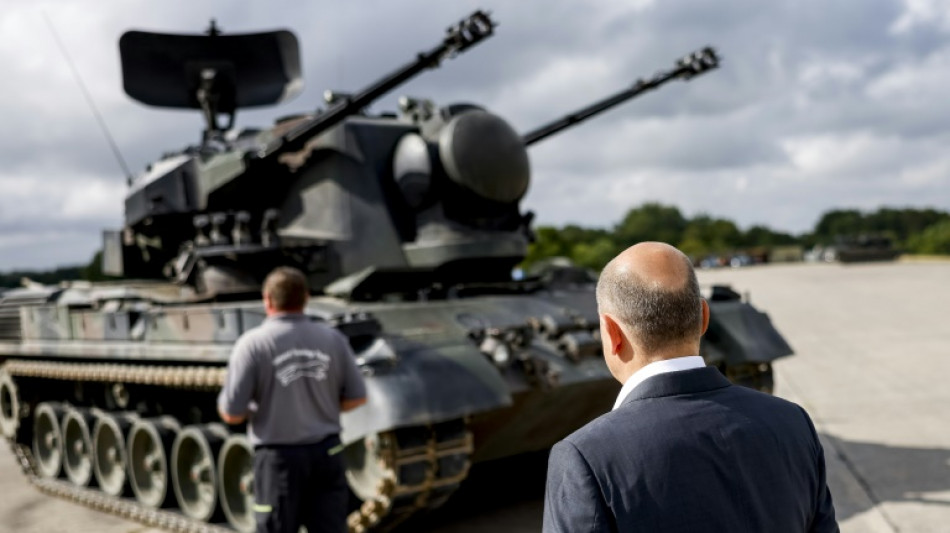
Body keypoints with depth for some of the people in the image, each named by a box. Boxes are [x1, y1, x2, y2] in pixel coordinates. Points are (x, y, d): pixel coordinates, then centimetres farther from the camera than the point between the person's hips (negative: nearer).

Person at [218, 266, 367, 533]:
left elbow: (232, 414, -11)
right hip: (326, 452, 3)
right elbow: (356, 398, 5)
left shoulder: (253, 343, -12)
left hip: (279, 458, -3)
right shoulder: (332, 338, -1)